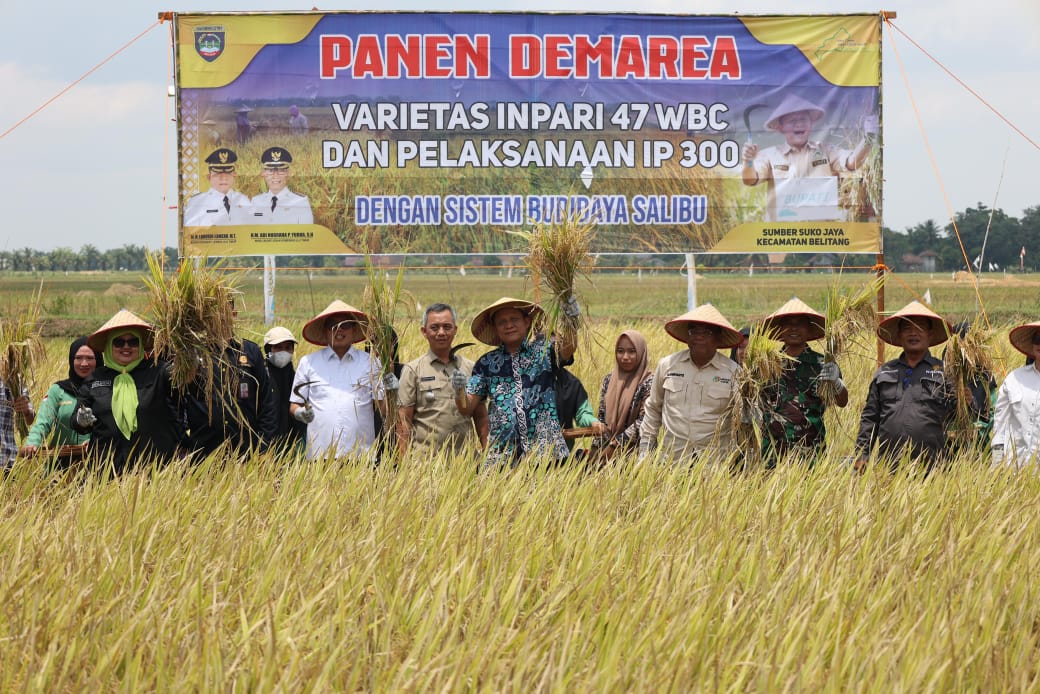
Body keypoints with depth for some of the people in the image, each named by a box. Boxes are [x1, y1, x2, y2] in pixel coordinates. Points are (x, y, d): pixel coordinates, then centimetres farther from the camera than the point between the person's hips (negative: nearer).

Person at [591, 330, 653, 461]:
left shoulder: (649, 382, -6)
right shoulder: (609, 380, 10)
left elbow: (643, 422, -11)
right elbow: (602, 417, 12)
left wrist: (614, 445, -13)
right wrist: (596, 449, 1)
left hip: (635, 450, -5)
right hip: (606, 447, 5)